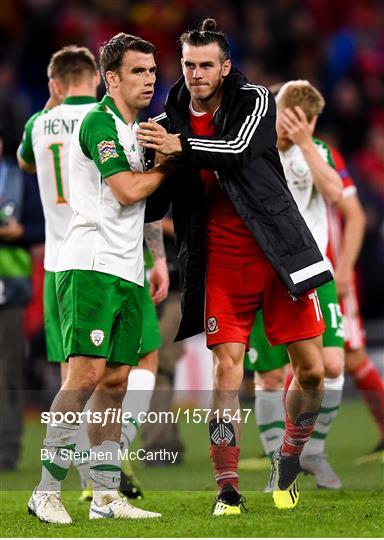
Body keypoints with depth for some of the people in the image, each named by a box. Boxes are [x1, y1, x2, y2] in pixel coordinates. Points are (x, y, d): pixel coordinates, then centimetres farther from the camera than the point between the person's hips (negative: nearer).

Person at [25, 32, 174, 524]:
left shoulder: (136, 130, 20)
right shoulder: (98, 122, -8)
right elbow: (127, 190, -15)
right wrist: (170, 165, -2)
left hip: (127, 271, 9)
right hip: (91, 266, -9)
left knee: (115, 380, 6)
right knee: (86, 374, -15)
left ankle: (106, 496, 8)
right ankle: (46, 492, -12)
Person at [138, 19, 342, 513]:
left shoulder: (255, 101, -3)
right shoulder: (171, 120, 5)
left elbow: (238, 151, -23)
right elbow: (153, 204, 10)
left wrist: (182, 147, -33)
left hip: (276, 252, -1)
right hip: (222, 263, 1)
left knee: (311, 370, -1)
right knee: (226, 370, -9)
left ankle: (288, 462, 24)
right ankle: (227, 491, -4)